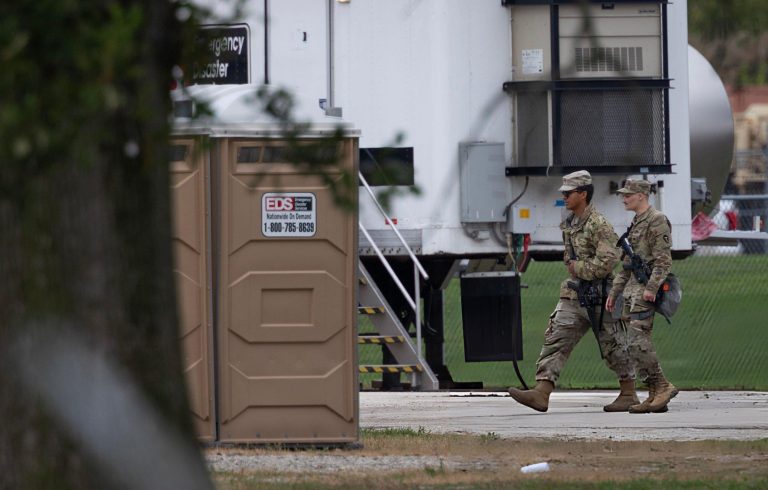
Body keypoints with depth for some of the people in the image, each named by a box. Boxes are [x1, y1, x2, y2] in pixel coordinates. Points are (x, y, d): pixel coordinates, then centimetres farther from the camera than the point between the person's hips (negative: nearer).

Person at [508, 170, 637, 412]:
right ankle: (541, 394, -11)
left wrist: (577, 267, -14)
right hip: (573, 295, 8)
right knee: (555, 339, -4)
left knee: (613, 345, 3)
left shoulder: (599, 225, -15)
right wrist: (572, 266, 10)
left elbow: (607, 261, -23)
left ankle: (629, 394, 16)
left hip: (598, 297, -8)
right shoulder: (569, 224, 13)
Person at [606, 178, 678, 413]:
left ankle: (662, 387, -13)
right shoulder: (636, 224, 21)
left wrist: (651, 288, -24)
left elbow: (663, 260, -17)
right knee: (638, 343, 6)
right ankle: (656, 395, 6)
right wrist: (615, 292, 24)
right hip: (633, 288, 10)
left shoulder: (657, 221, -9)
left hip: (646, 290, -10)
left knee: (637, 341, -17)